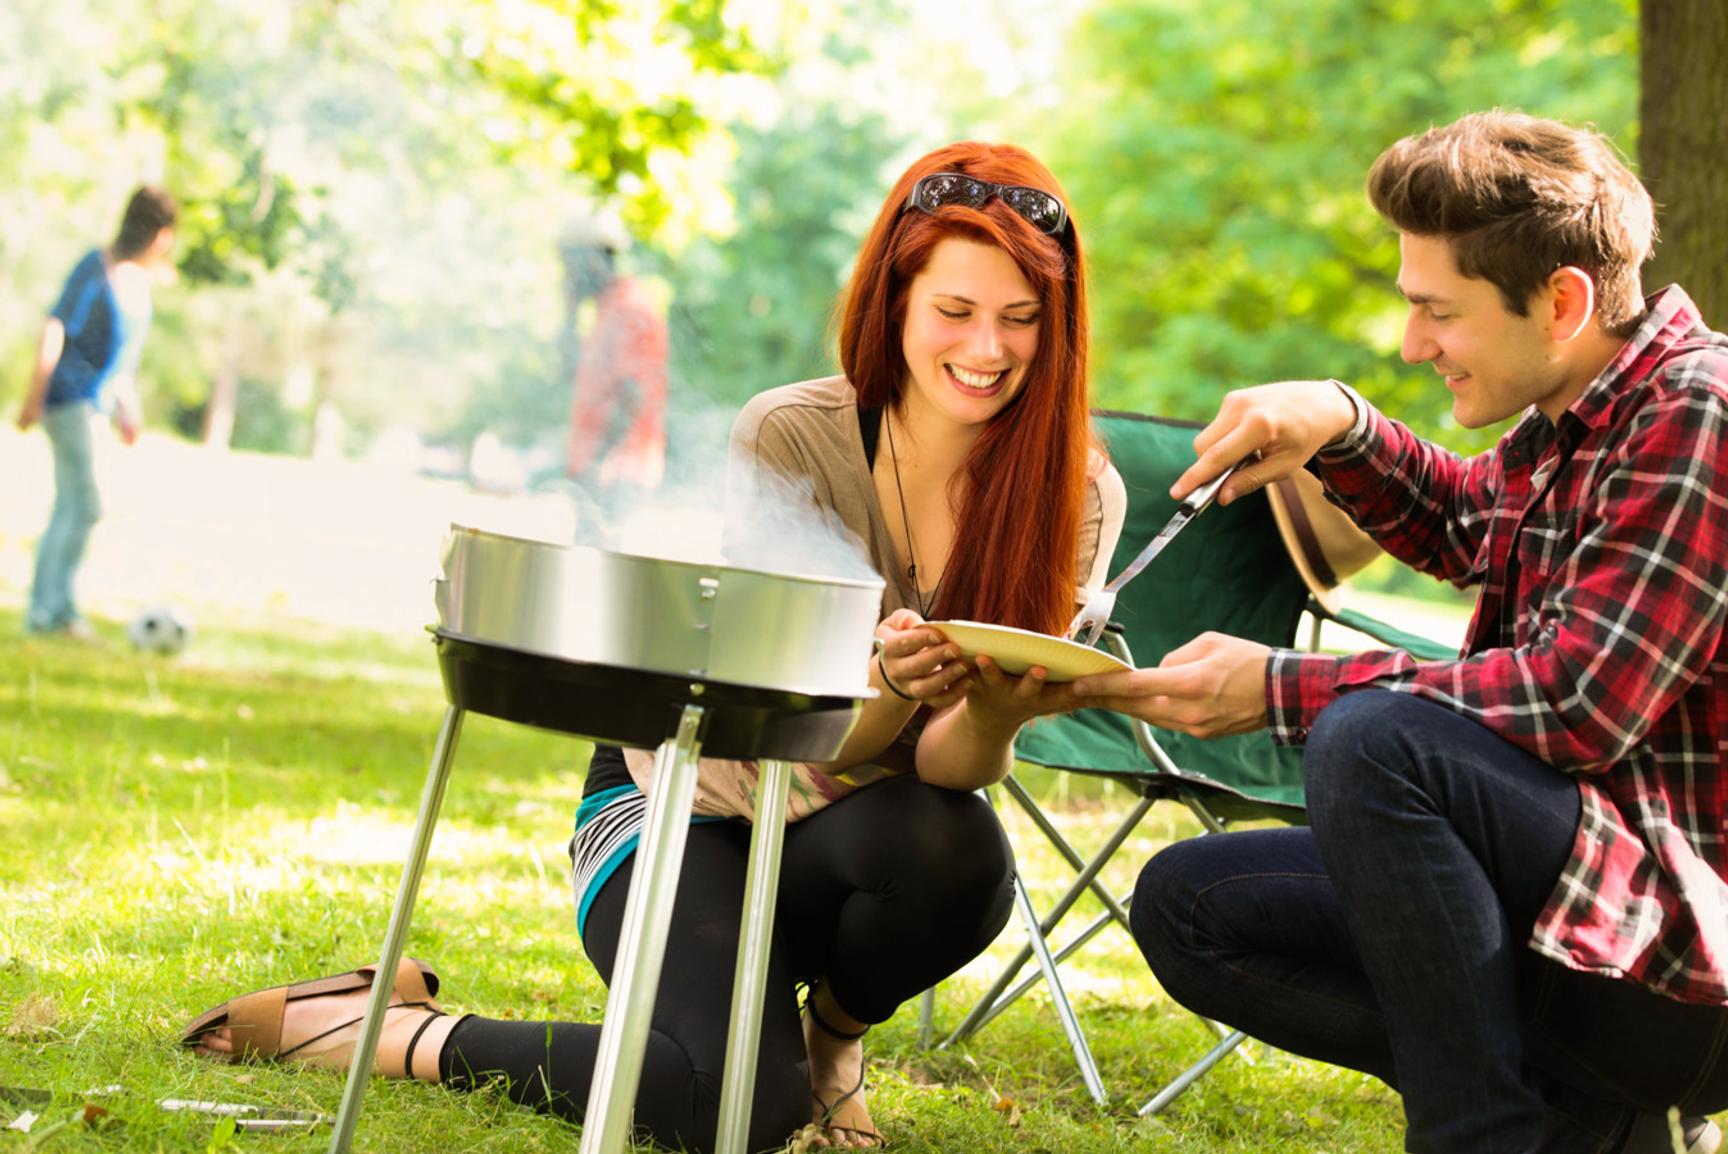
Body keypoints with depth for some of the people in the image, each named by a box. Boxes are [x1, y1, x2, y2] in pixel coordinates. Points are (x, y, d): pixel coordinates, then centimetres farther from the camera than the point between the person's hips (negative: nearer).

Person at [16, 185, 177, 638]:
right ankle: (58, 606, -9)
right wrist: (33, 399, -20)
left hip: (95, 404, 9)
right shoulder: (96, 270, -16)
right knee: (86, 506, -13)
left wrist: (128, 407, 22)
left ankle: (41, 611, 12)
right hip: (69, 397, -9)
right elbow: (53, 332, -18)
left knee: (68, 510, 8)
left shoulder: (138, 277, 10)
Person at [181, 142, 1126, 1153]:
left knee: (957, 858, -34)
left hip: (862, 828, 3)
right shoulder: (786, 442, -20)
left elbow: (953, 766, -15)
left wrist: (994, 712, -39)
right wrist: (890, 687, -44)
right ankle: (399, 1032, -4)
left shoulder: (1080, 497, -13)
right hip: (686, 797, -3)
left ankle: (834, 1031, 1)